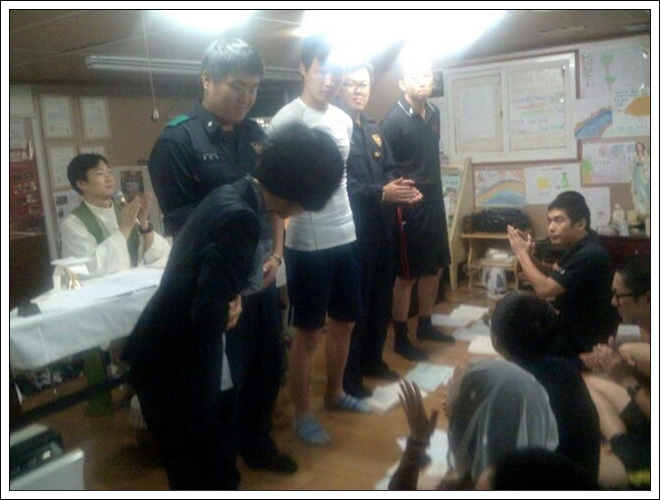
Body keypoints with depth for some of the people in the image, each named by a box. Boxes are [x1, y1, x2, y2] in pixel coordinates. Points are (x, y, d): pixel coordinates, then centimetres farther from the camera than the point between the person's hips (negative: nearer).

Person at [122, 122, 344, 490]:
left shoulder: (231, 195, 1)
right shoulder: (240, 218, -28)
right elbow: (208, 318, -31)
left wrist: (230, 303, -5)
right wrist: (230, 314, -11)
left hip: (175, 351, 9)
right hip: (173, 362, -9)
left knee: (218, 460, 24)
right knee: (200, 475, 12)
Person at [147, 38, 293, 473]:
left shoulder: (257, 136, 6)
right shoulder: (178, 140, -11)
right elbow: (181, 224, -14)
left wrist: (276, 253, 4)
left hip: (261, 276, 6)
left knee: (268, 365, 17)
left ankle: (257, 443, 40)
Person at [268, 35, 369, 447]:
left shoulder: (344, 120, 9)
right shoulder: (286, 120, -11)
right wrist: (276, 246, -18)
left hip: (346, 237, 7)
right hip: (308, 244, -7)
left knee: (344, 322, 18)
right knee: (308, 332, 5)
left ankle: (335, 393, 38)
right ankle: (302, 413, 22)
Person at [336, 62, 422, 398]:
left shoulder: (374, 131, 17)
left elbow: (387, 172, 16)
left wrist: (401, 189, -5)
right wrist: (381, 193, -24)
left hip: (382, 227, 8)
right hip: (352, 230, -8)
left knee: (381, 299, 17)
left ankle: (372, 360, 34)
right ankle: (349, 375, 17)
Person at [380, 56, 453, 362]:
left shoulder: (433, 114, 8)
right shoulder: (393, 121, -15)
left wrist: (434, 191, 17)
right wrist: (396, 197, -16)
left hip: (434, 202, 8)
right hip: (408, 207, -8)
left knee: (435, 268, 16)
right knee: (406, 276, 2)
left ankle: (425, 326, 33)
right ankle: (400, 339, 16)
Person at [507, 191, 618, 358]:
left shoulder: (589, 255, -28)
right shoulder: (579, 247, 3)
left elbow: (545, 289, -29)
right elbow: (553, 279, 11)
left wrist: (522, 254, -17)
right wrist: (529, 256, -7)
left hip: (586, 340, -9)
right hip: (575, 326, 9)